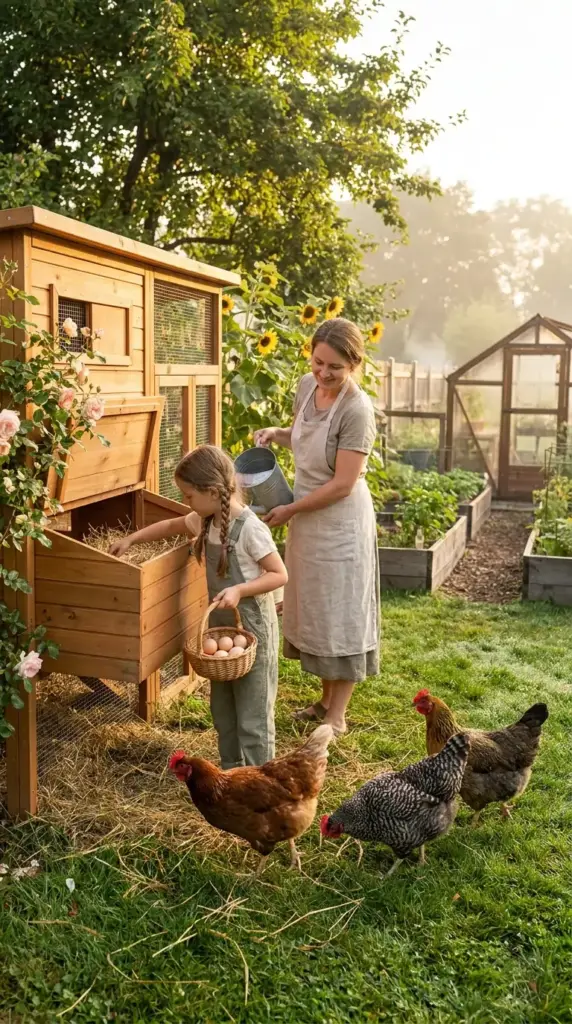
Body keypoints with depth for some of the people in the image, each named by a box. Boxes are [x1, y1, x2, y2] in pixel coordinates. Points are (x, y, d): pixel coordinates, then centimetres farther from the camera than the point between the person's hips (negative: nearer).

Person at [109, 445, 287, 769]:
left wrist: (239, 590, -30)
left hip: (252, 629, -9)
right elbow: (171, 526, 20)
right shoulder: (206, 520, 2)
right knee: (222, 708, 20)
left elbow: (280, 574, -19)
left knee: (252, 715, 2)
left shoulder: (249, 528, -23)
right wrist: (131, 539, 16)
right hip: (221, 626, 9)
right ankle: (231, 771, 36)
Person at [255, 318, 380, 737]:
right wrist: (275, 433, -2)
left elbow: (342, 485, -22)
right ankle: (326, 698, 34)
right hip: (306, 518, 8)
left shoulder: (357, 409, -23)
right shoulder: (308, 385, -1)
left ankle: (337, 716, 17)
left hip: (340, 523, -8)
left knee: (340, 613, 4)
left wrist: (289, 510, -14)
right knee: (314, 608, 17)